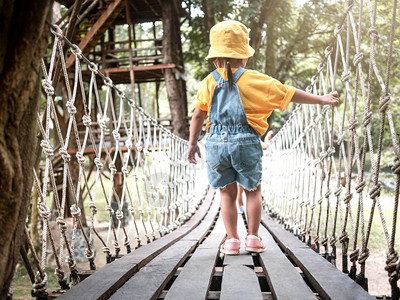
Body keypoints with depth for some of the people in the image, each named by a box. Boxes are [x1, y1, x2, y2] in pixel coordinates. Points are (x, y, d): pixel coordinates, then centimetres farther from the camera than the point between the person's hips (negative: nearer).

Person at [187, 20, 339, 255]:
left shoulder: (210, 82, 4)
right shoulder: (254, 80, -2)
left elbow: (198, 115, 6)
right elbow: (291, 94, 2)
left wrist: (193, 143, 17)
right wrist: (322, 100, 12)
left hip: (217, 144, 2)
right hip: (246, 143, -2)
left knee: (228, 193, 12)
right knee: (253, 190, 15)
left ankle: (232, 240, 14)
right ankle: (253, 237, 18)